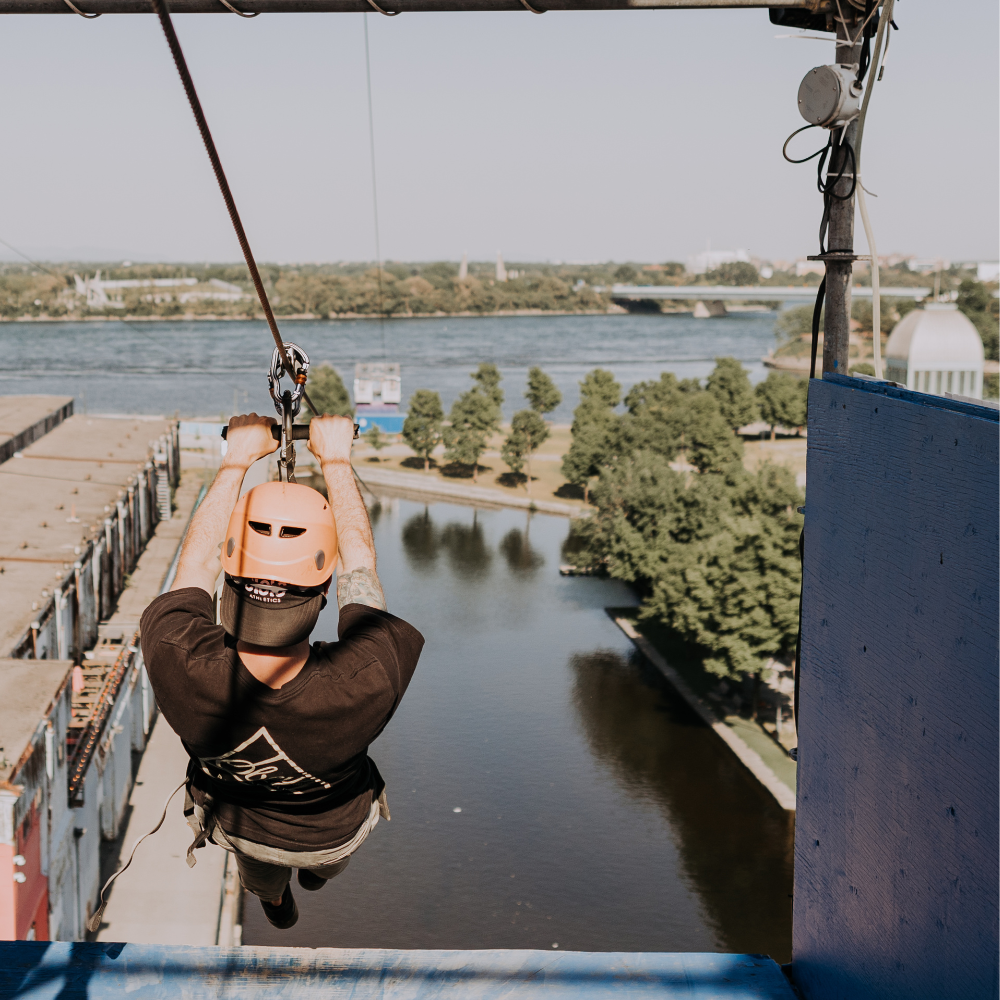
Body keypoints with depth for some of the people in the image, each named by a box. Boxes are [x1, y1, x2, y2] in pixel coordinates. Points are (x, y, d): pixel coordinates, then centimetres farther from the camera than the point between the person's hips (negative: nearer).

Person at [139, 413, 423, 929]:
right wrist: (336, 459, -16)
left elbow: (196, 558, -24)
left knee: (260, 875, 40)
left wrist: (237, 459, -13)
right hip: (336, 832, -1)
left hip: (237, 823, 1)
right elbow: (360, 562, -28)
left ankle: (276, 904, 72)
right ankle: (316, 872, 72)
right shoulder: (367, 686, -46)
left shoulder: (180, 669, -45)